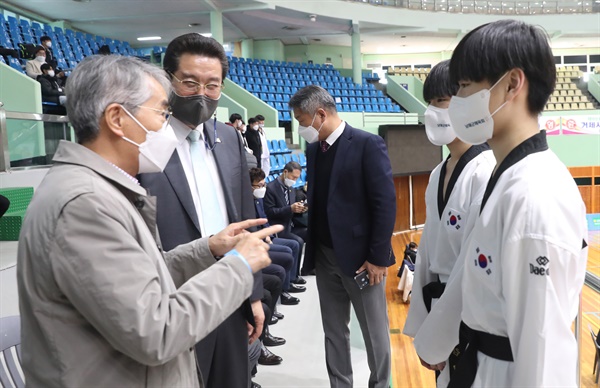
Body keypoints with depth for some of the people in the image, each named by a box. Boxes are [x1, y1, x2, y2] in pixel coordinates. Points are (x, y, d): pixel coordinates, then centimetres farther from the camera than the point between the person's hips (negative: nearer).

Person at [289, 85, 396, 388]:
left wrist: (378, 257, -16)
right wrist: (312, 249, 9)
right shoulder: (314, 149, 8)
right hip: (325, 255, 6)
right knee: (334, 331, 16)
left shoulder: (367, 145, -13)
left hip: (361, 257, -6)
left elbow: (386, 204, -15)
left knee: (374, 332, 10)